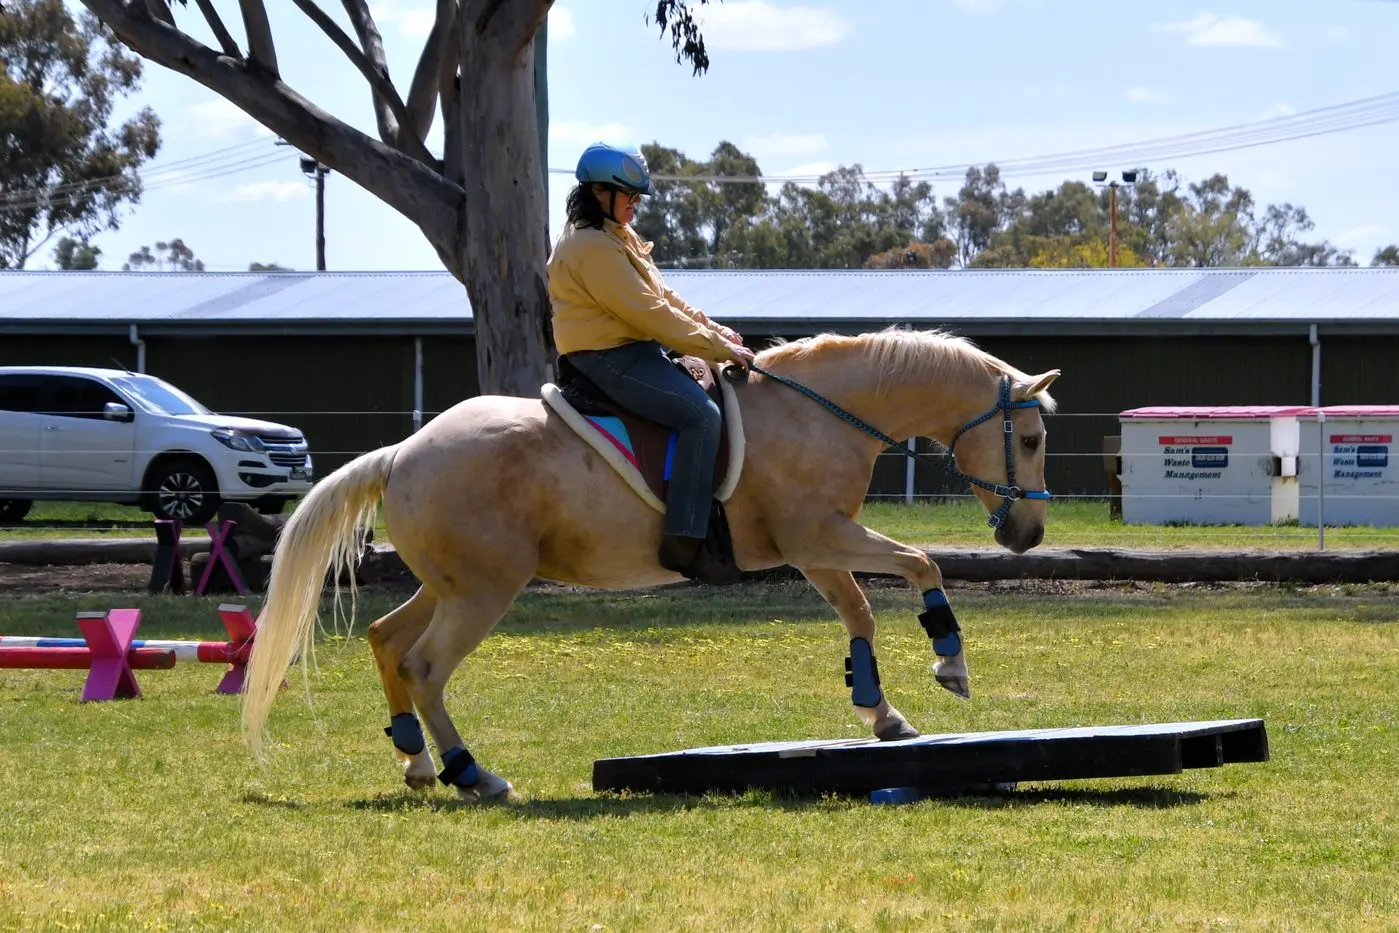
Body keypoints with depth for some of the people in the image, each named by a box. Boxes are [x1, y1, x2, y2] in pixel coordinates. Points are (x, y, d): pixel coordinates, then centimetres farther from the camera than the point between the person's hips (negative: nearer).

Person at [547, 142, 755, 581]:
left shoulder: (618, 238, 18)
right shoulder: (592, 246, -17)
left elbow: (665, 298, 19)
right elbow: (648, 312, -21)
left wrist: (715, 331, 6)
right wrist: (718, 348, -17)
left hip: (635, 351, 11)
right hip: (609, 359, -11)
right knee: (701, 413, -25)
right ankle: (683, 541, -31)